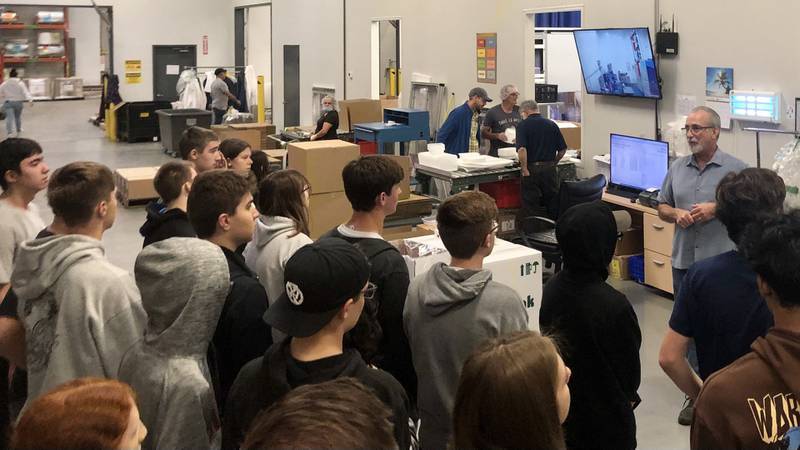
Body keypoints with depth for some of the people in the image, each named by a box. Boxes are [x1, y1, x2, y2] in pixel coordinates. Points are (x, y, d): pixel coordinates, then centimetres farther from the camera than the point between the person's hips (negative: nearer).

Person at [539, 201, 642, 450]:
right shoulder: (613, 305, -29)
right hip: (605, 421, -6)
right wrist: (628, 396, 8)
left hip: (561, 410, 6)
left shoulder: (551, 289, -9)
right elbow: (630, 370, -14)